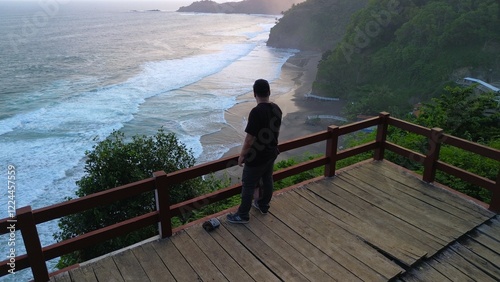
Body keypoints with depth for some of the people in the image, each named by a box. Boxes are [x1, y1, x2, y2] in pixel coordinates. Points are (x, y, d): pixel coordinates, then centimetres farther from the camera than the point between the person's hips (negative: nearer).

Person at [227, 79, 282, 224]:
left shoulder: (256, 112, -27)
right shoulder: (277, 109, -2)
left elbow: (250, 138, -24)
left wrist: (242, 155, -11)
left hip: (257, 157, -8)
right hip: (271, 153, 8)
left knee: (248, 186, 7)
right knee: (267, 179, 24)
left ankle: (243, 215, 20)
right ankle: (263, 205, 44)